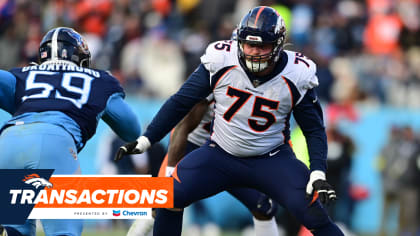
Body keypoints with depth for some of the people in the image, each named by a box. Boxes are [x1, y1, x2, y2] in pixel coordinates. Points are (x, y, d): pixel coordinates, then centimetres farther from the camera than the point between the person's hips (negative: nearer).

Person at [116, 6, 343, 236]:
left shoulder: (297, 75, -14)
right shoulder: (220, 61, -15)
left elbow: (314, 129, -3)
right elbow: (180, 102, -3)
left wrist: (318, 174, -16)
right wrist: (145, 140, -5)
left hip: (272, 160, -1)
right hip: (220, 155, 1)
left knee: (314, 215, -17)